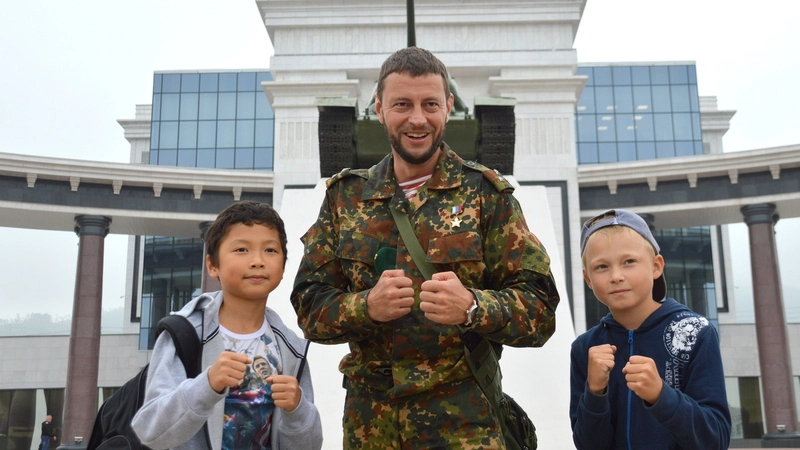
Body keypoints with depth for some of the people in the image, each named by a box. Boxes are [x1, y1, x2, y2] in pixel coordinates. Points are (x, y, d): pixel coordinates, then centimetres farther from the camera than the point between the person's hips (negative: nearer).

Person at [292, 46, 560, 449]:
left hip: (463, 417, -2)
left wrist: (472, 307, -24)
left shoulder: (486, 194, -2)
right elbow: (309, 304, 4)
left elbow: (539, 309, -5)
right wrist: (366, 306, -16)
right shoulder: (345, 196, 6)